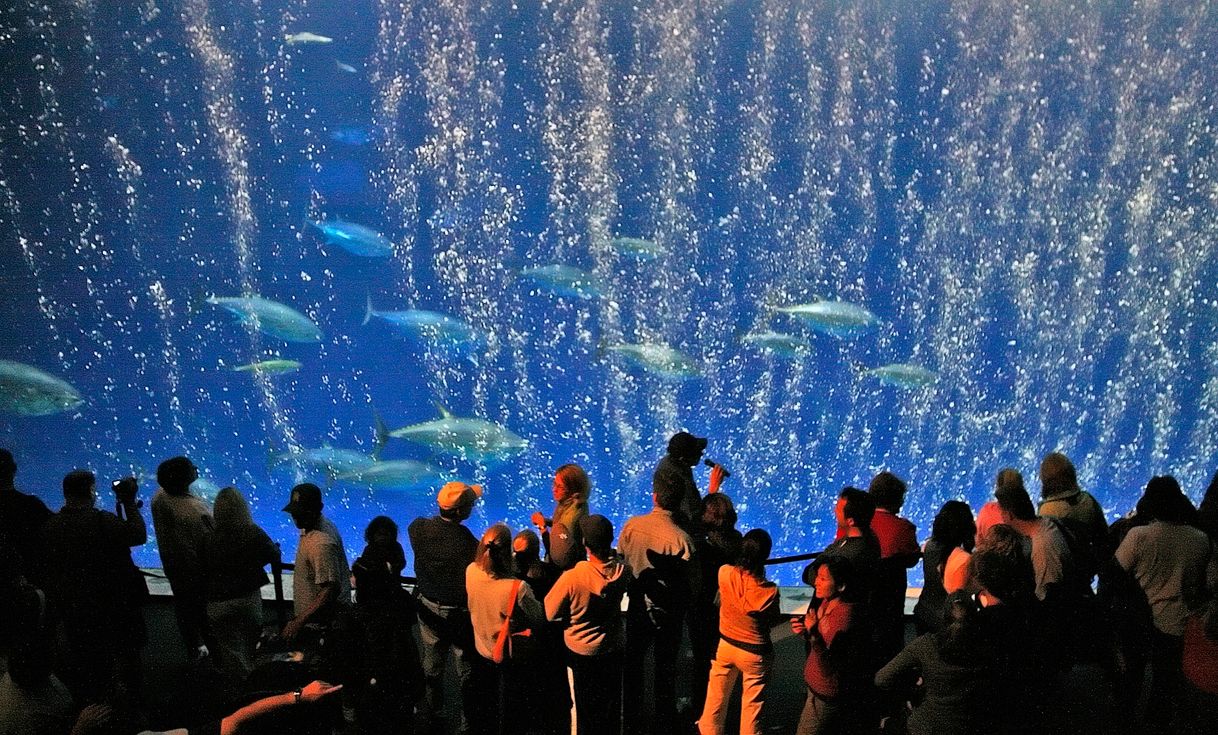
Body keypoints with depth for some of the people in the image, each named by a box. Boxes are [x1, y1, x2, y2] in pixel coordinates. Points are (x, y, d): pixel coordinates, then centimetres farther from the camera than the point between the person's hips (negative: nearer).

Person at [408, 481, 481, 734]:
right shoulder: (467, 544, -29)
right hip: (459, 613, -5)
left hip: (428, 607, 5)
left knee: (431, 666, 22)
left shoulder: (417, 528, -15)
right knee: (466, 671, 13)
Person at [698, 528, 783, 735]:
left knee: (716, 700, 23)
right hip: (754, 652, -3)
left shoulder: (724, 572, -19)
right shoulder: (768, 590, -26)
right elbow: (773, 620, -9)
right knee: (752, 706, 15)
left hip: (725, 645, 4)